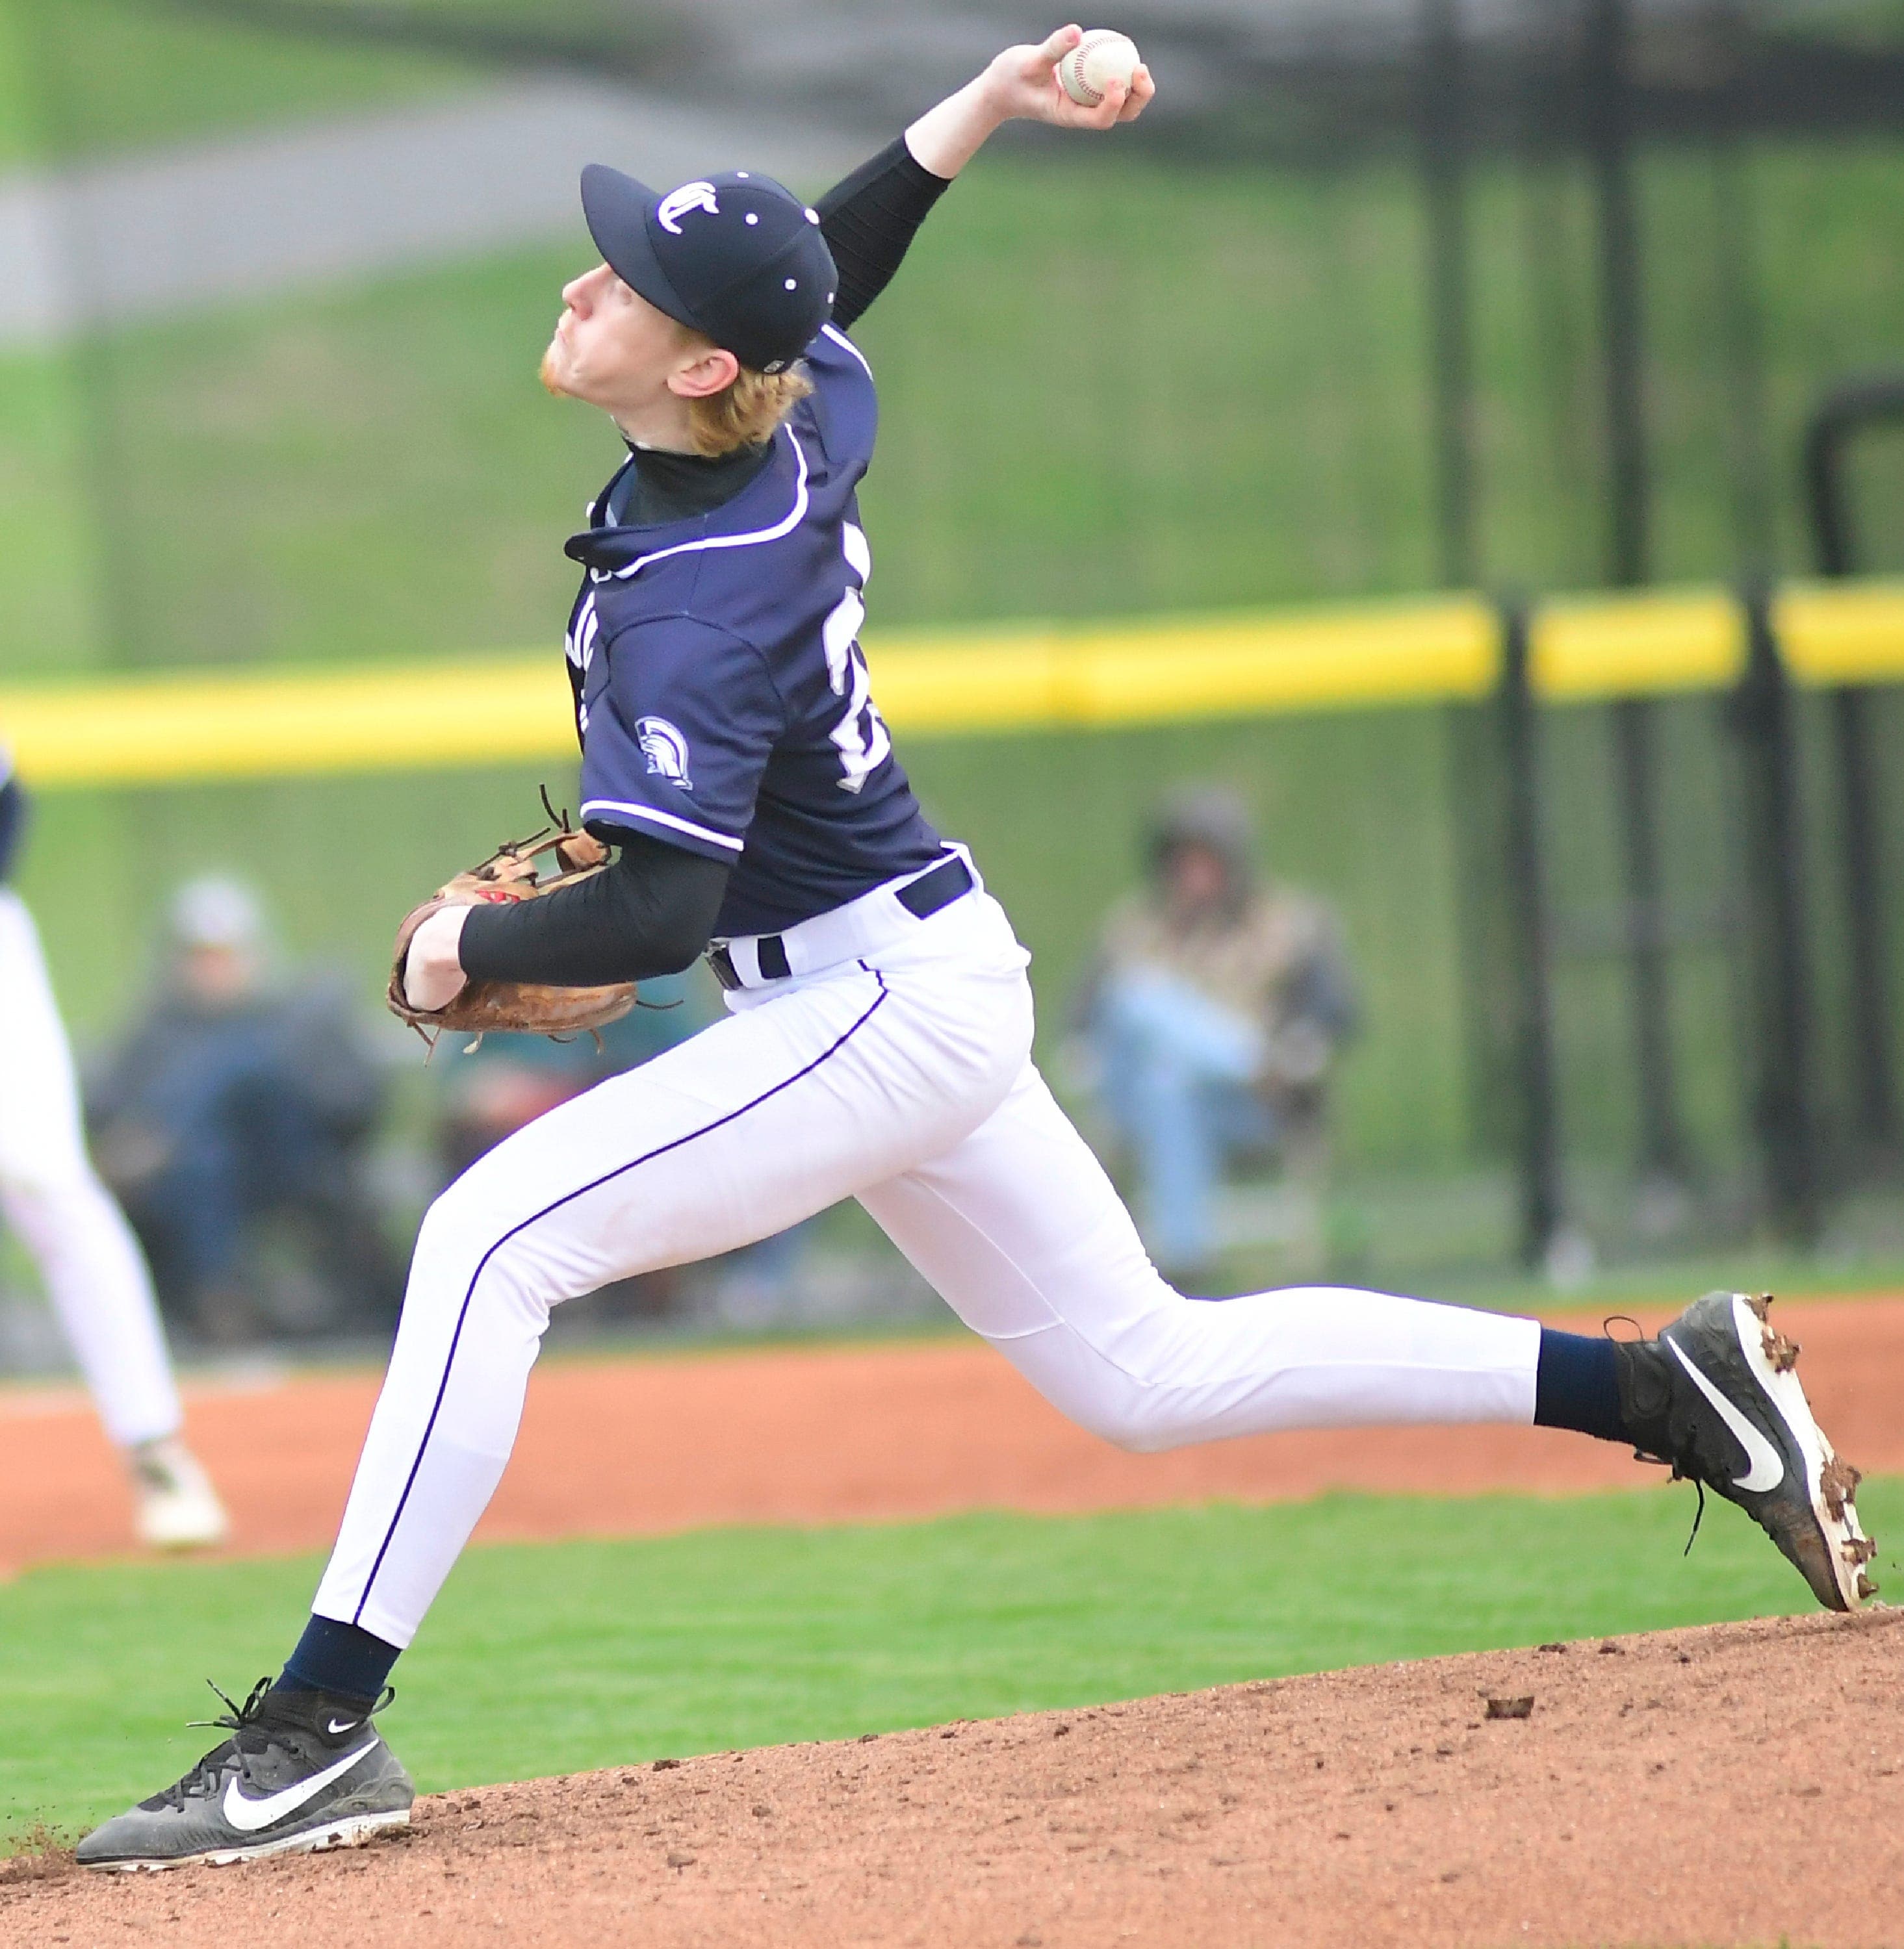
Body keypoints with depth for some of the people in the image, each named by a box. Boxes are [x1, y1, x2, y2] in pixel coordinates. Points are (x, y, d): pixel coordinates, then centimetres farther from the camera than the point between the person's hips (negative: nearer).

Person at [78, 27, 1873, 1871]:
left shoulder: (696, 604, -26)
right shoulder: (809, 407, -2)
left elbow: (660, 913, -32)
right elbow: (825, 277, 21)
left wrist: (466, 948, -16)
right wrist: (979, 106, 11)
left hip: (879, 1006, -10)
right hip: (939, 984, 10)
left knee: (489, 1238, -17)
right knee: (1148, 1372, 17)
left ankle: (320, 1730, -21)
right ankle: (1663, 1389, 19)